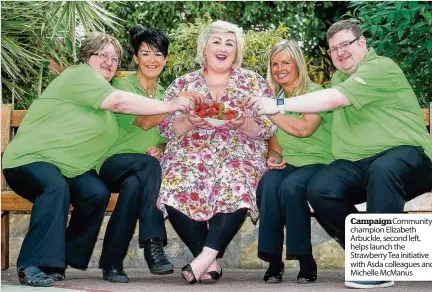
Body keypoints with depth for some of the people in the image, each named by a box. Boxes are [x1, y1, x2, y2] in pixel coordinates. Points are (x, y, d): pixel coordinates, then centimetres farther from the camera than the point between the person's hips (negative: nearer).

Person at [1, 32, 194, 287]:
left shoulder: (106, 90, 18)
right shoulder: (79, 75, -11)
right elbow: (120, 102, -23)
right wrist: (168, 106, -21)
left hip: (66, 166, 8)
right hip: (30, 158, -8)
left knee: (97, 192, -20)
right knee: (56, 188, -36)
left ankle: (63, 259, -11)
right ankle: (34, 265, -33)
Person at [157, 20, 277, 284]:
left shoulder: (254, 83, 10)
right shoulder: (183, 84, 13)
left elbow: (268, 128, 3)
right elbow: (166, 128, 6)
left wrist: (242, 123, -17)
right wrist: (188, 121, -15)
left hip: (237, 155, -1)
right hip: (190, 156, 1)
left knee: (236, 188, -36)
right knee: (176, 189, -31)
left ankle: (205, 258, -31)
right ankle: (210, 262, -23)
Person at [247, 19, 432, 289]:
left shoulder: (380, 68, -11)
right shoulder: (340, 77, 20)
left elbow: (332, 100, -22)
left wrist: (279, 105, -21)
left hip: (406, 155, -7)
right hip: (359, 165, 7)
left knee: (383, 169, -41)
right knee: (320, 189, -21)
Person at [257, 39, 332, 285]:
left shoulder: (316, 92, -2)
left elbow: (305, 128, -19)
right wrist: (273, 156, -4)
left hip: (316, 162, -4)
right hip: (286, 162, 4)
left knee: (290, 187, -36)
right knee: (267, 185, -31)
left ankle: (306, 261, -24)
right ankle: (274, 260, -26)